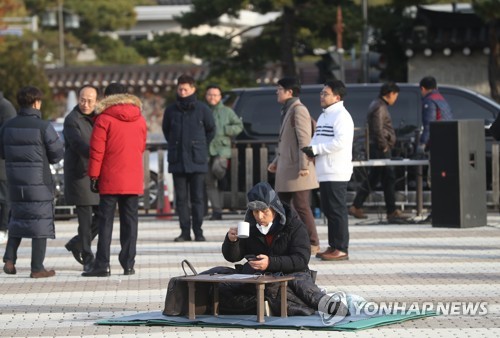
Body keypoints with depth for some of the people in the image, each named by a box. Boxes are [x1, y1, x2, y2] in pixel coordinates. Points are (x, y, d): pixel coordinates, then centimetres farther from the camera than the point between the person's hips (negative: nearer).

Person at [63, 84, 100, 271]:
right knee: (85, 218, -4)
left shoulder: (94, 118, 14)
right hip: (79, 175, -7)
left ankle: (77, 243, 24)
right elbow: (78, 144, -25)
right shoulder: (72, 120, -11)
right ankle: (87, 258, 4)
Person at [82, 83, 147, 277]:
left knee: (105, 221, -2)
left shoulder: (104, 119, -6)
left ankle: (102, 265, -5)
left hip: (110, 180, -4)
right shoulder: (139, 119, 8)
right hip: (134, 180, 4)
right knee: (130, 220, 7)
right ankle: (128, 264, 6)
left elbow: (97, 150, -8)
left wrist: (93, 176, -4)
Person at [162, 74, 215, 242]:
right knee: (181, 198, 3)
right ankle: (185, 231, 9)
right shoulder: (171, 110, 4)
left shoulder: (202, 109, -1)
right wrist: (174, 146, 13)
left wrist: (201, 147, 10)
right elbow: (166, 130, 19)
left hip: (197, 161, -2)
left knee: (197, 197, 0)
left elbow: (211, 130, 11)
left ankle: (198, 231, 5)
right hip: (177, 161, 2)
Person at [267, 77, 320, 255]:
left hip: (296, 168, -10)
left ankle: (313, 244, -1)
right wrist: (276, 161, 23)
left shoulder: (298, 110, -13)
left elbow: (304, 139, -19)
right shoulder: (287, 110, 18)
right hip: (286, 168, 10)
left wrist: (303, 166, -23)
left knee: (301, 207, -6)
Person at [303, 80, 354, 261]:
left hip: (336, 173, -9)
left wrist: (316, 149, -17)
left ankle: (341, 249, -5)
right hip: (324, 172, 9)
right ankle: (333, 246, 18)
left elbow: (340, 142, -21)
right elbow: (316, 138, 24)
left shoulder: (341, 116, -10)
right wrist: (310, 149, 1)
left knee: (337, 211, -7)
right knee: (328, 210, 12)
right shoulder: (323, 116, 19)